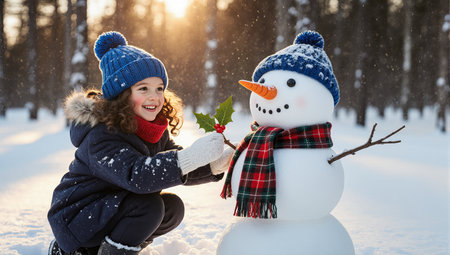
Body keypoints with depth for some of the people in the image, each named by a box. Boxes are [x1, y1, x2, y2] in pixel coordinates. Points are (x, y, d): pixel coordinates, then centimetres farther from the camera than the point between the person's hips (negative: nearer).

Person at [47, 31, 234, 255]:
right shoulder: (101, 136, -28)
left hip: (108, 208, 9)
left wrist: (214, 165, -22)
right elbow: (135, 175, -42)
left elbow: (178, 169, -1)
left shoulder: (153, 132, -1)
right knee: (149, 206, -26)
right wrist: (191, 156, -53)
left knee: (173, 208, -6)